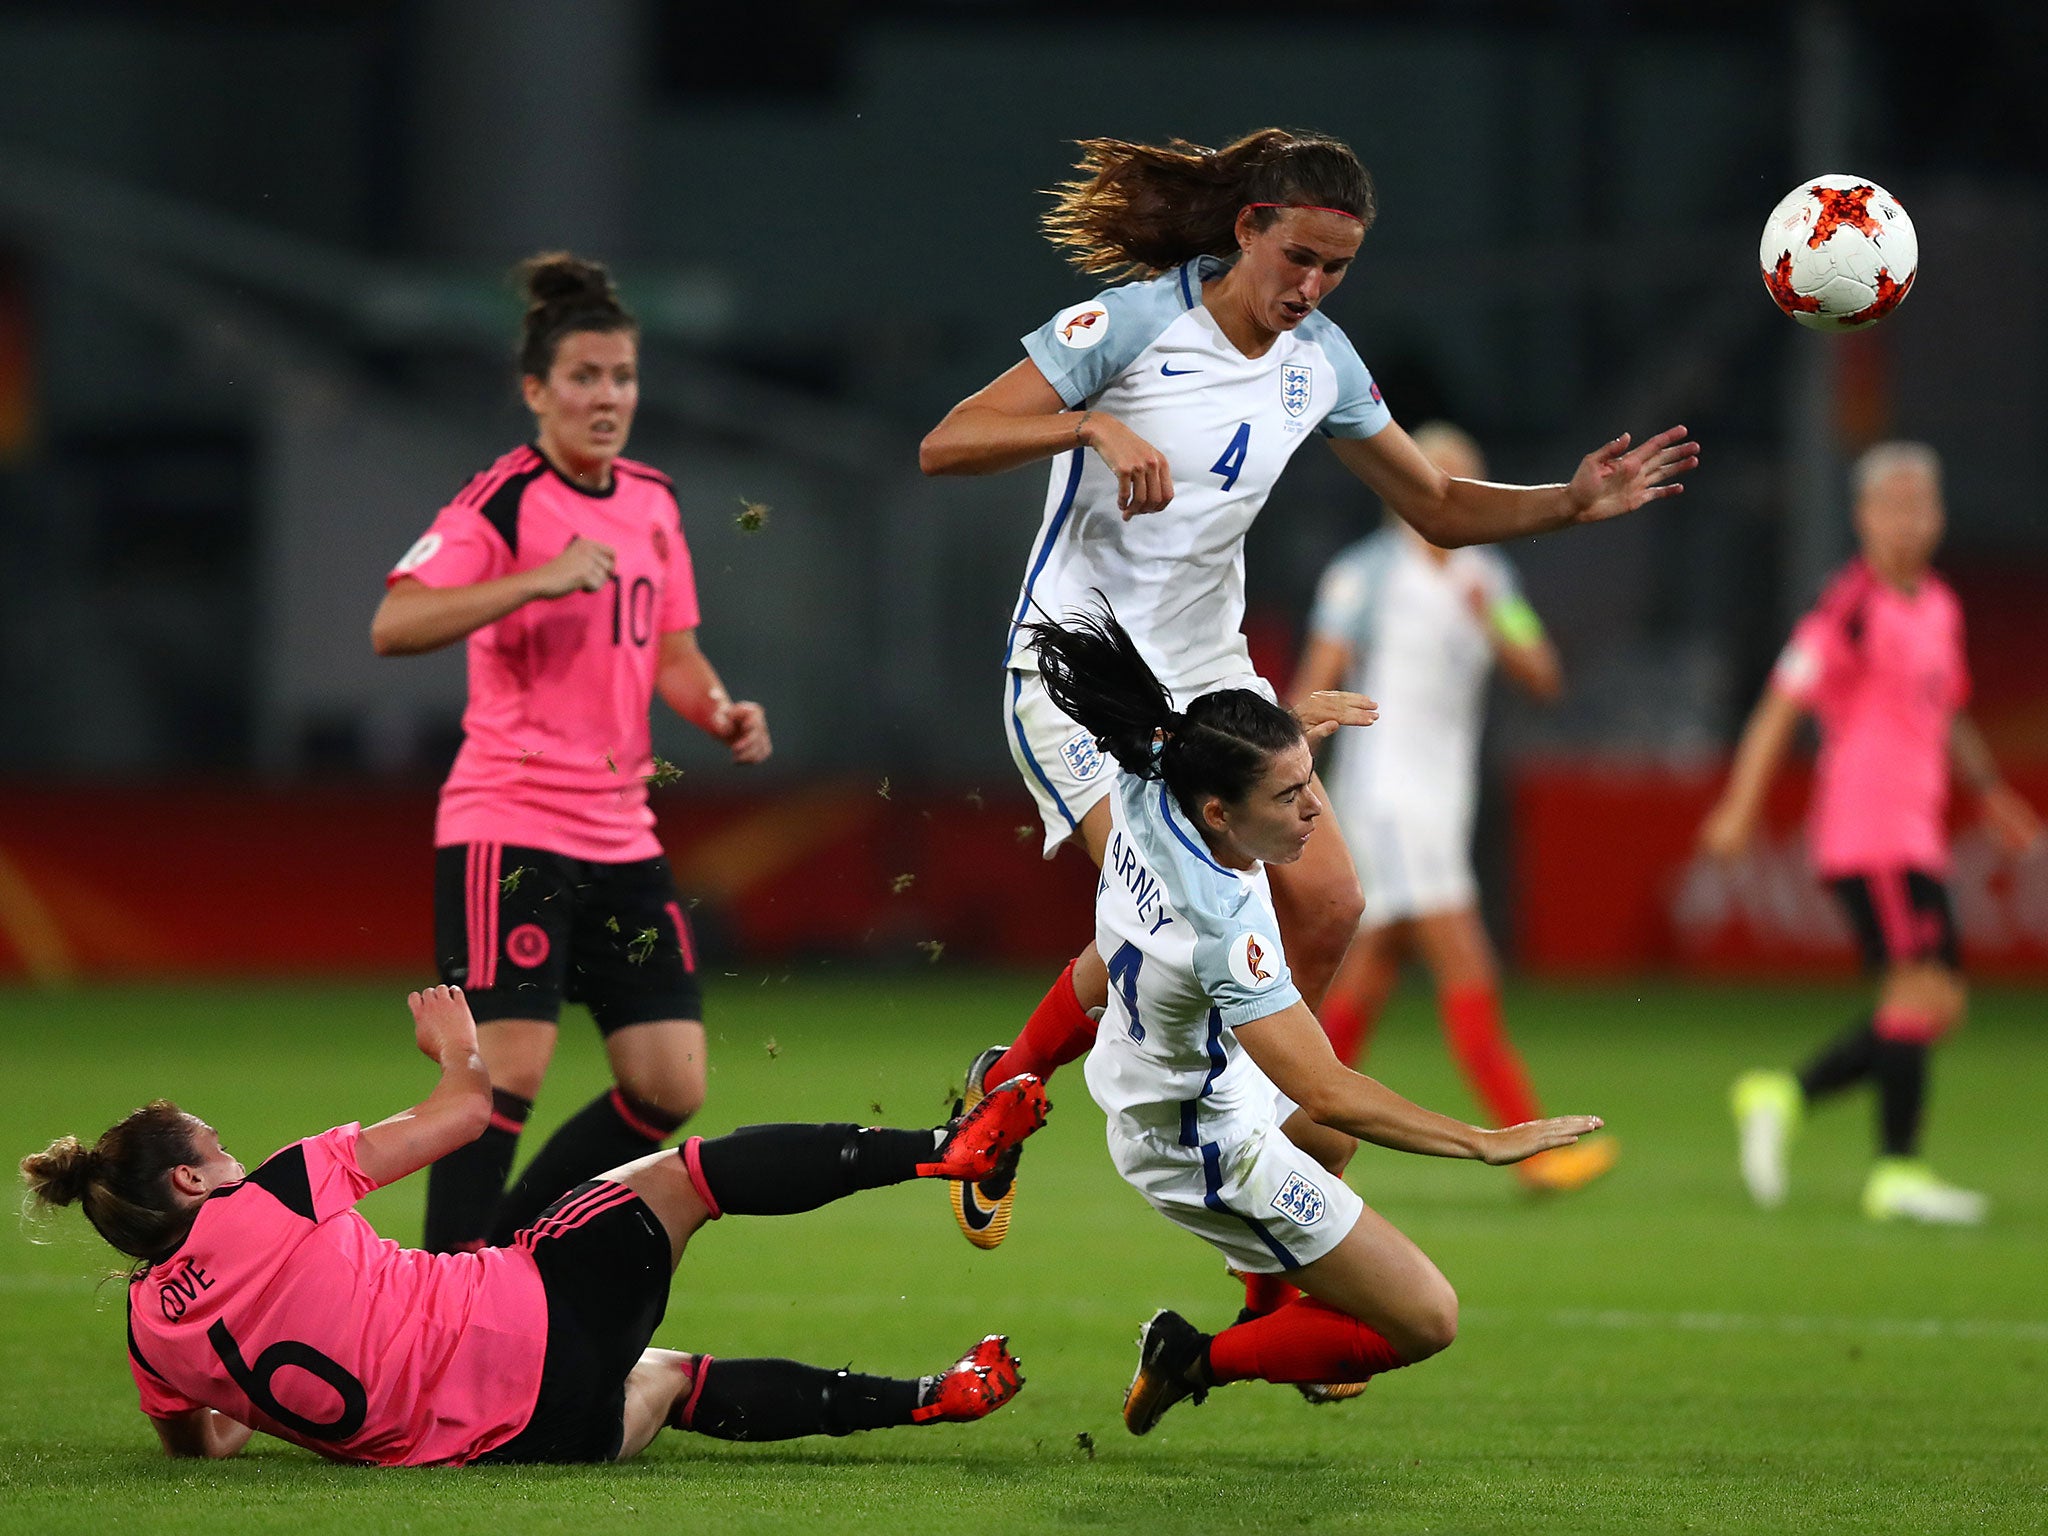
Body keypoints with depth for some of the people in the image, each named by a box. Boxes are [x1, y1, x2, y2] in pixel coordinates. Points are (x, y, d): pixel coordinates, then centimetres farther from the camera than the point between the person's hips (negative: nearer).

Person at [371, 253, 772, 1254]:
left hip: (620, 834, 7)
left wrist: (720, 712, 1)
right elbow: (394, 626, -23)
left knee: (671, 1086, 2)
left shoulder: (652, 504, 12)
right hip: (508, 827, -7)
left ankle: (502, 1251, 18)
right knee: (512, 1067, -15)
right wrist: (538, 578, -31)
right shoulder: (503, 502, -10)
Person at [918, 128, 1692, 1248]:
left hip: (1208, 674, 6)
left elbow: (1438, 507, 14)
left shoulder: (1318, 360, 4)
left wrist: (1575, 503, -2)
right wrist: (1094, 429, -32)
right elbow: (945, 445, -18)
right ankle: (1004, 1090, 3)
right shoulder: (1134, 325, -14)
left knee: (1324, 905, -10)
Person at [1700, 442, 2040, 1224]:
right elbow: (1783, 705, -12)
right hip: (1867, 830, -9)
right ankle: (1896, 1170, -12)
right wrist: (1742, 806, -18)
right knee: (1922, 989, -15)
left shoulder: (1939, 608, 16)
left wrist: (1991, 790, 24)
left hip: (1917, 834, 9)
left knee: (1937, 1005, 6)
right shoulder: (1853, 608, -10)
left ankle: (1783, 1096, 13)